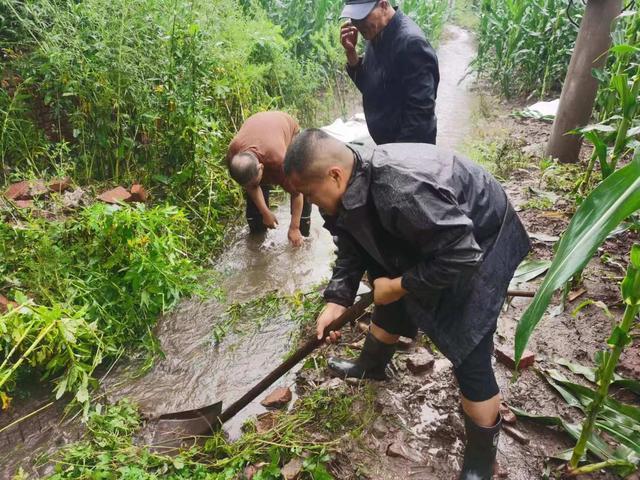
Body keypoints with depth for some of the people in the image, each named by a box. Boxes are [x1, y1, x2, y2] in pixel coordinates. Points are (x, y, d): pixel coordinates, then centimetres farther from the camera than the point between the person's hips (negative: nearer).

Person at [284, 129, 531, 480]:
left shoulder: (403, 191, -41)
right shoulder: (348, 189, -12)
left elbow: (460, 255, -36)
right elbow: (351, 249, 0)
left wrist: (399, 286, -26)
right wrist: (336, 301, -11)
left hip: (478, 245, -8)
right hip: (428, 237, 9)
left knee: (469, 356, -8)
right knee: (389, 302, 20)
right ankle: (371, 365, 49)